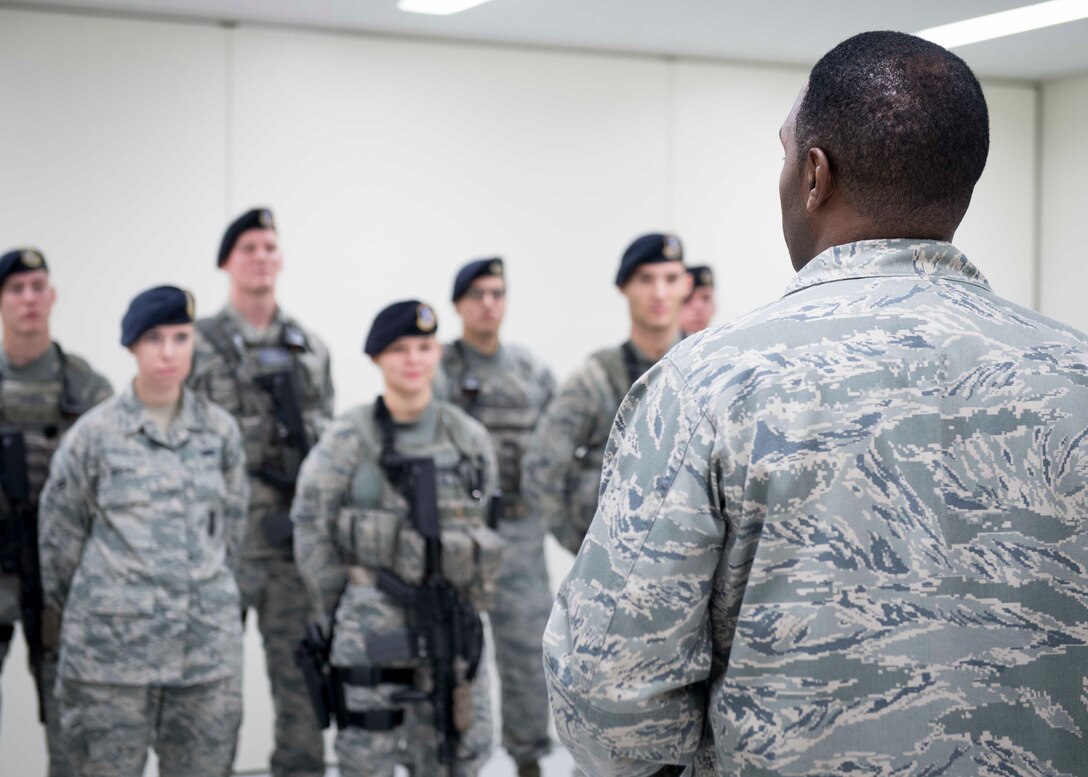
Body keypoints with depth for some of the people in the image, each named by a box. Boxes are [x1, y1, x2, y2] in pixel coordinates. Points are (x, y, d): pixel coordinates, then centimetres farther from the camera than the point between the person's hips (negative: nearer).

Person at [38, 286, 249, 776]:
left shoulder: (219, 431, 5)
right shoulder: (95, 433, -2)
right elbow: (60, 533, 7)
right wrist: (84, 611, 14)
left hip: (208, 644, 2)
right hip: (113, 645, -2)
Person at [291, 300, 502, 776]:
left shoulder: (469, 437, 4)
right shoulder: (348, 439, -7)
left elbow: (477, 523, 12)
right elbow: (312, 527, -3)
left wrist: (464, 601, 9)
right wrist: (340, 609, -1)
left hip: (454, 625, 4)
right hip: (373, 628, -3)